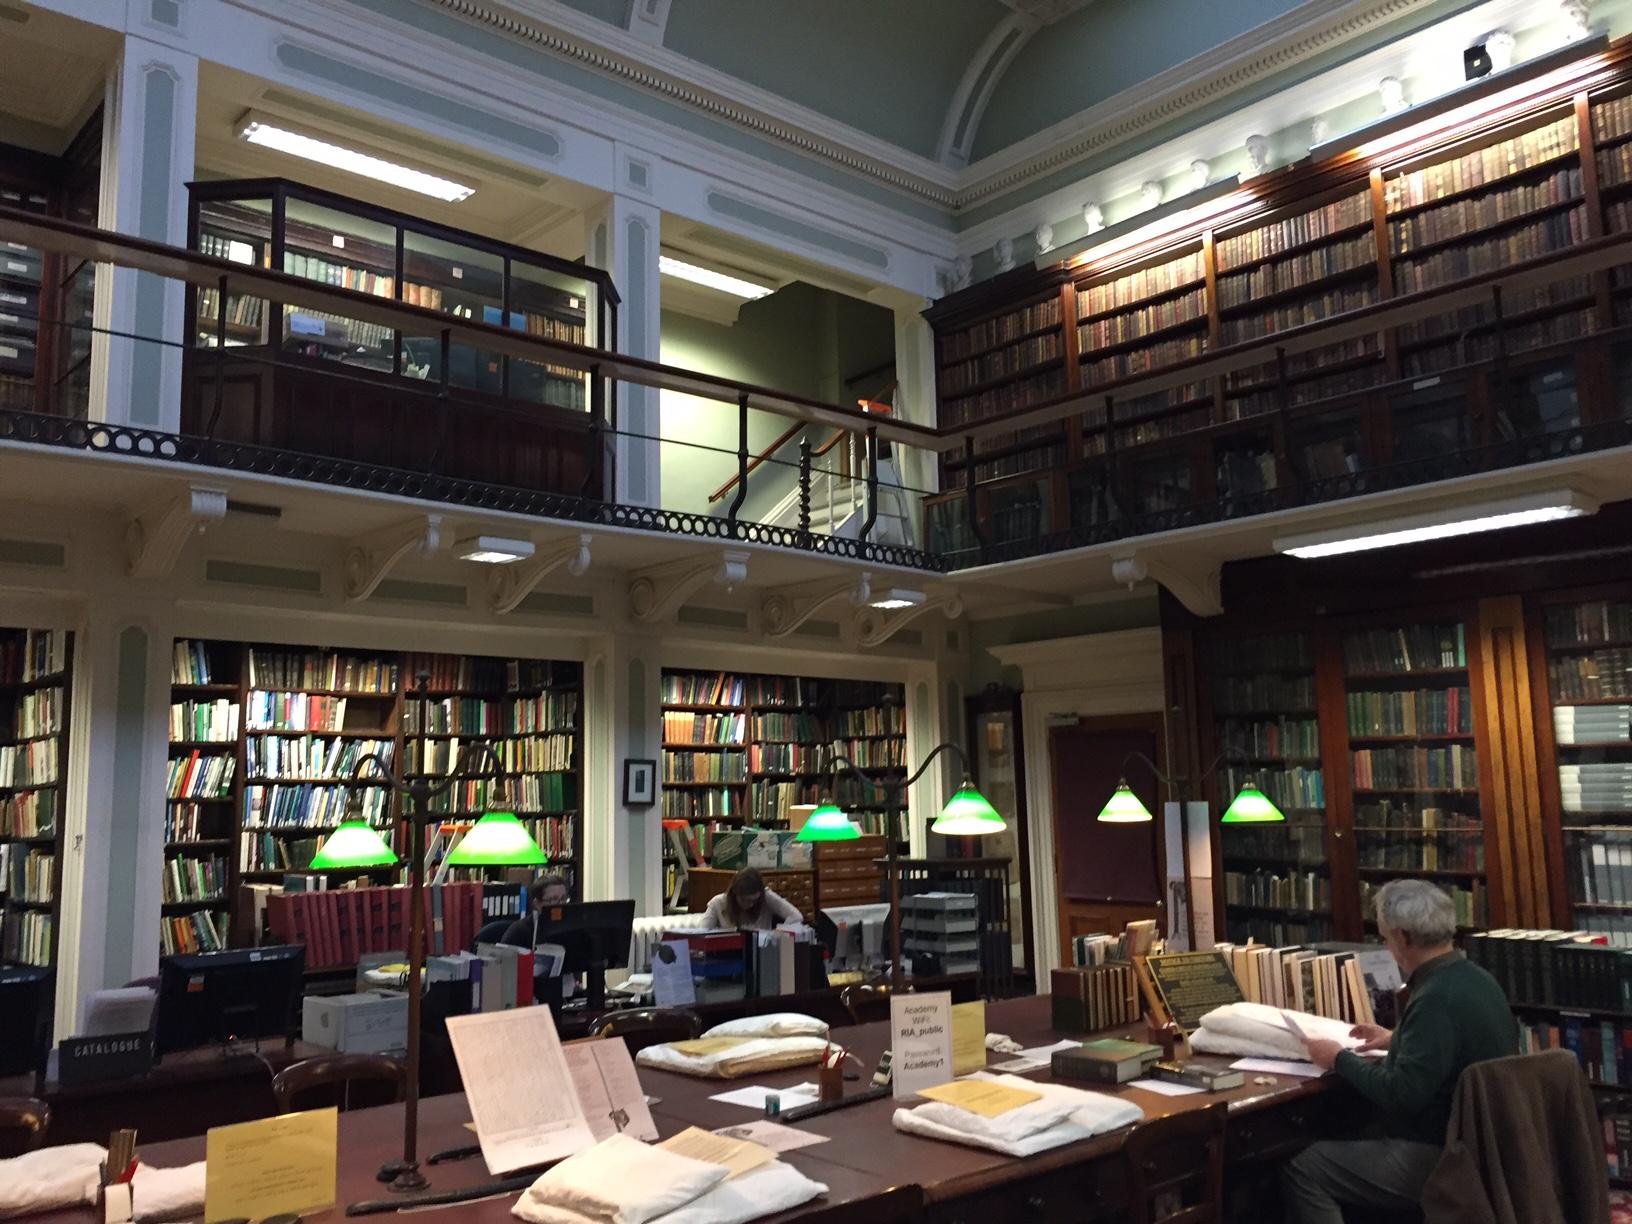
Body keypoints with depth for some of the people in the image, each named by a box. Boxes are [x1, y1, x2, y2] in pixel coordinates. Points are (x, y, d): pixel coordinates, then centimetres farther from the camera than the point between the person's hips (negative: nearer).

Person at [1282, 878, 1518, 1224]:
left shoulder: (1437, 998, -25)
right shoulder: (1475, 978, 6)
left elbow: (1402, 1094, -27)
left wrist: (1341, 1060, -14)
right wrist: (1396, 1041, 23)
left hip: (1440, 1158, -10)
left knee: (1303, 1170, -6)